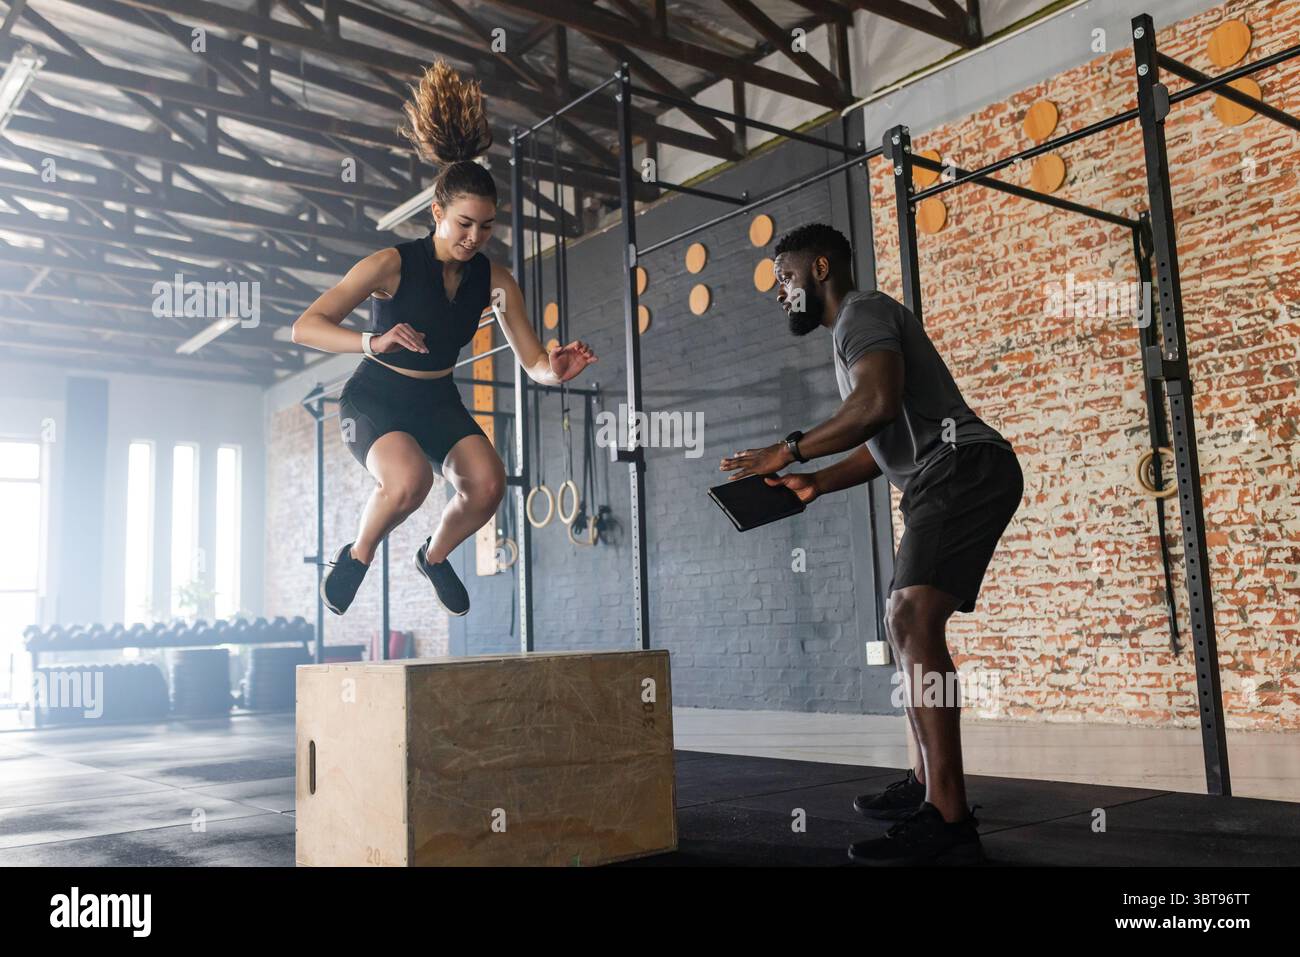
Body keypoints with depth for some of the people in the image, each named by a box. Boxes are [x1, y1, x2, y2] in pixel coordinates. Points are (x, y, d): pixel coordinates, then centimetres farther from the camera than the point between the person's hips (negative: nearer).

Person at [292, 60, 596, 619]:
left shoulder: (494, 281, -7)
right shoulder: (393, 264, -19)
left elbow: (534, 364, -7)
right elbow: (305, 327, -25)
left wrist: (555, 370, -32)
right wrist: (374, 342, -42)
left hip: (438, 403, 4)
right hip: (374, 400, -4)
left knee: (488, 483, -22)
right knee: (410, 479, -34)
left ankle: (435, 556, 10)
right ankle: (358, 556, -2)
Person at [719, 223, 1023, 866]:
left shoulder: (862, 312, -4)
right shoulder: (853, 330, 28)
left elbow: (879, 403, -23)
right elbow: (882, 445, 27)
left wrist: (790, 451, -16)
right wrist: (815, 483, 15)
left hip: (965, 469, -11)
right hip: (945, 481, 11)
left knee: (913, 620, -23)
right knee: (907, 621, 16)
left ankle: (948, 820, -26)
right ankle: (927, 783, 23)